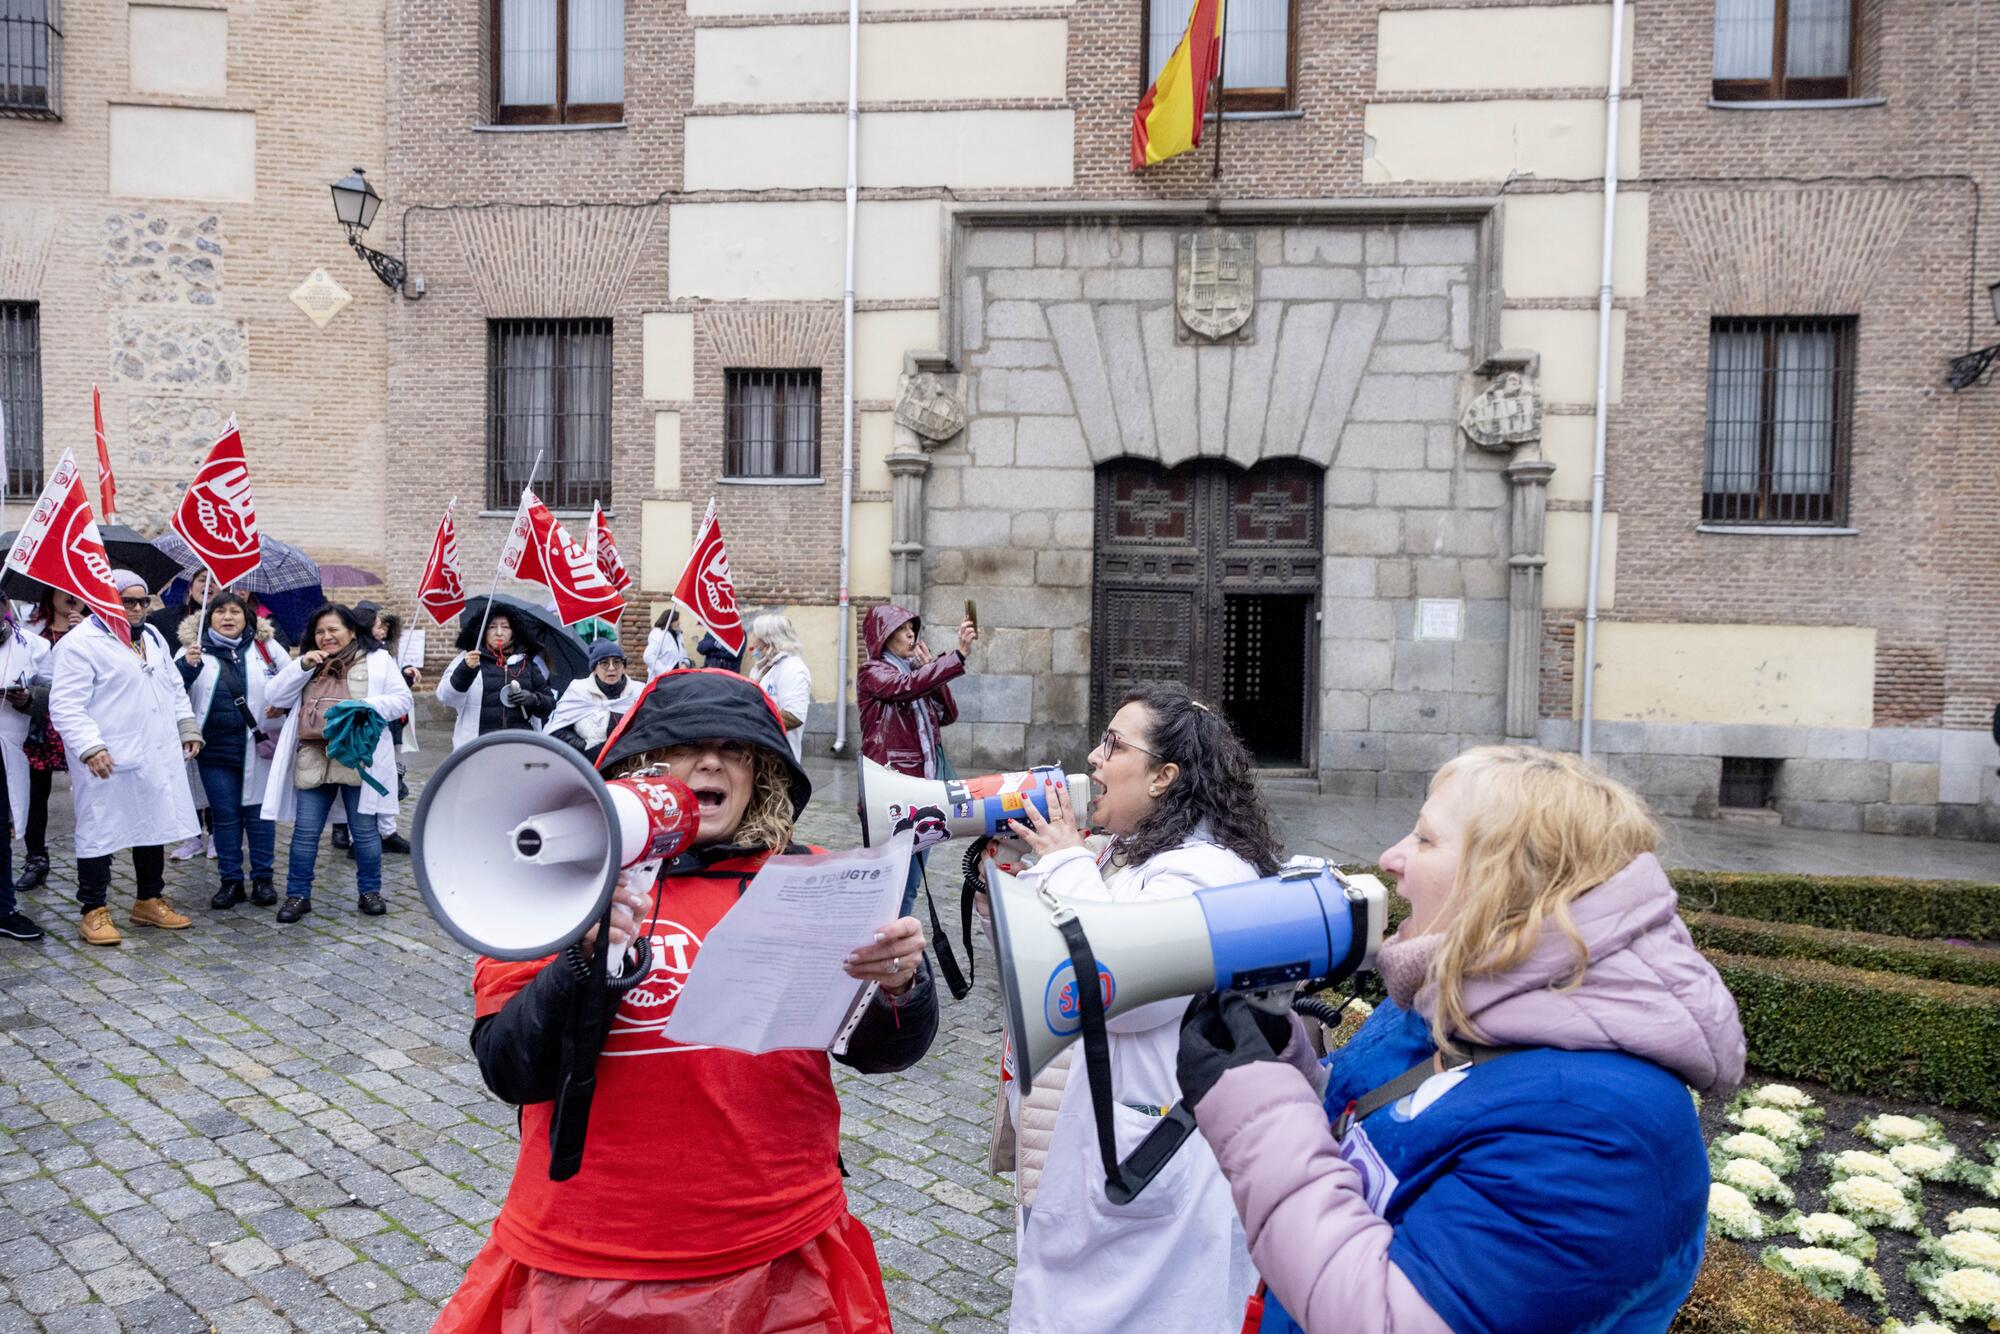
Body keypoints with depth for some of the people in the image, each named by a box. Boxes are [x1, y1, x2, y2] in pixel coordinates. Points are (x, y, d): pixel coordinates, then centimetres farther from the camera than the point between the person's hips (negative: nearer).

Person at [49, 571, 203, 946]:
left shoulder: (152, 637, 15)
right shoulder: (80, 642, -10)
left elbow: (174, 687, 23)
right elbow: (66, 705, -15)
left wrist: (188, 727, 14)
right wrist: (90, 747, -24)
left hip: (158, 757, 7)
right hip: (107, 762, -7)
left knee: (154, 826, 14)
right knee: (100, 832, 0)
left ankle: (150, 900, 27)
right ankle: (94, 912, 10)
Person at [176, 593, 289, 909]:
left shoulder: (265, 646, 4)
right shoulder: (194, 649, 4)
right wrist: (187, 665, -23)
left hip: (259, 745, -1)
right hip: (215, 748, 1)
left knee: (258, 811, 5)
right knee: (224, 814, 7)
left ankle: (262, 878, 13)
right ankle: (230, 880, 15)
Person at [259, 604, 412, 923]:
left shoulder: (378, 659, 5)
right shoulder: (307, 663, 17)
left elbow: (401, 700, 0)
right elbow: (275, 697, 7)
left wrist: (366, 705, -17)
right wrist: (302, 666, -5)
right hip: (313, 759, 3)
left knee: (364, 829, 5)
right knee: (305, 830, 5)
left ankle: (370, 891, 17)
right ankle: (298, 894, 15)